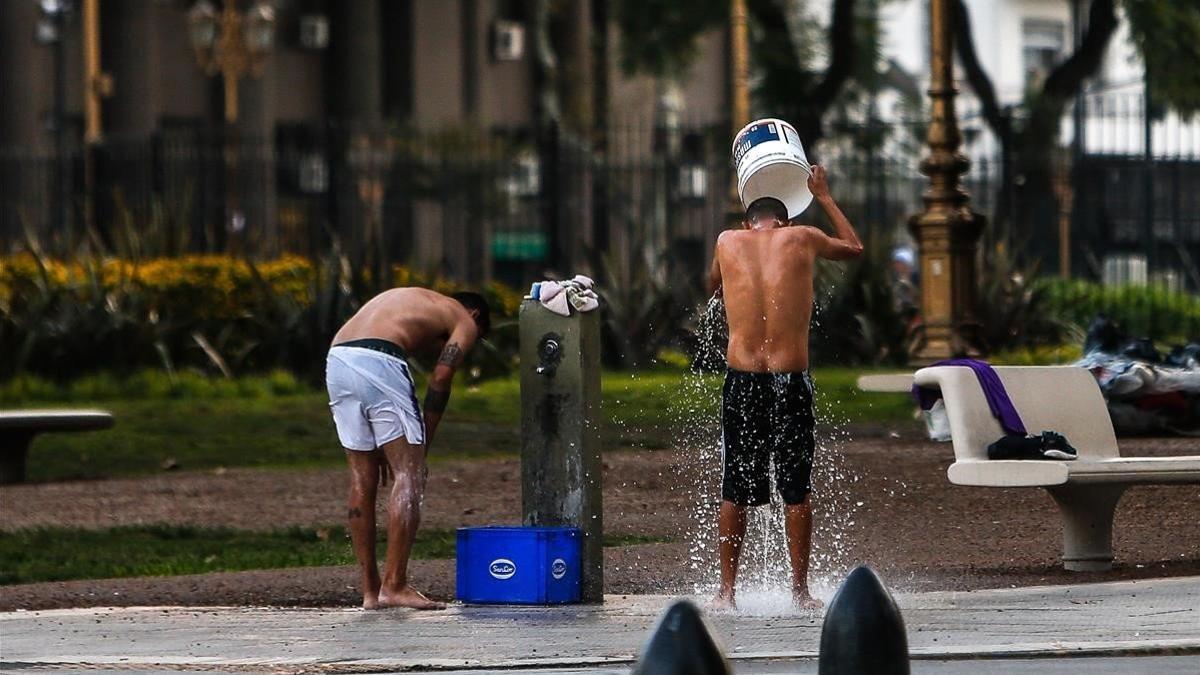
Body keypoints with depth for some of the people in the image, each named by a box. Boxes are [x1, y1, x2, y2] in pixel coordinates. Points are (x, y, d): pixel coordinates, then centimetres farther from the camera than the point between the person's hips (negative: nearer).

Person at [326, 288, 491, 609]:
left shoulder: (410, 300, 37)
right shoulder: (465, 321, 18)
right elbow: (439, 382, 5)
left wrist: (383, 448, 27)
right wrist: (423, 447, 9)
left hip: (337, 360, 7)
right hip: (377, 363, -7)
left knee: (363, 478, 13)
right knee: (409, 475, -1)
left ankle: (370, 589, 15)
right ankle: (394, 585, -6)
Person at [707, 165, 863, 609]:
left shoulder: (728, 241, 7)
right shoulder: (801, 239, 4)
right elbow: (854, 247, 25)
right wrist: (823, 197, 36)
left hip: (741, 380, 1)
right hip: (791, 380, -1)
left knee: (735, 490, 9)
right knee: (796, 489, 7)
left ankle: (726, 591, 11)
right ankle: (800, 590, 10)